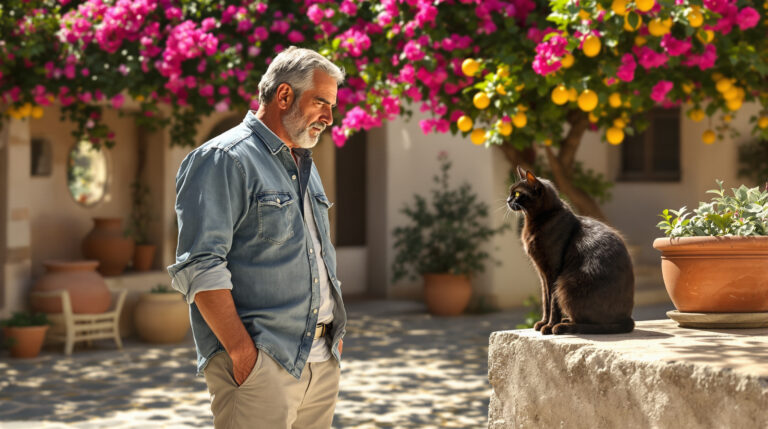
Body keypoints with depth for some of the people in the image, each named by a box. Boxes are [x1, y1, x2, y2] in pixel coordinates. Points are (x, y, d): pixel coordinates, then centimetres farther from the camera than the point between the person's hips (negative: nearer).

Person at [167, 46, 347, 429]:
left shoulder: (305, 167, 21)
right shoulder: (224, 160, -8)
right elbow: (199, 266, -17)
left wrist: (333, 332, 16)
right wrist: (242, 350, -21)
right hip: (260, 362, -8)